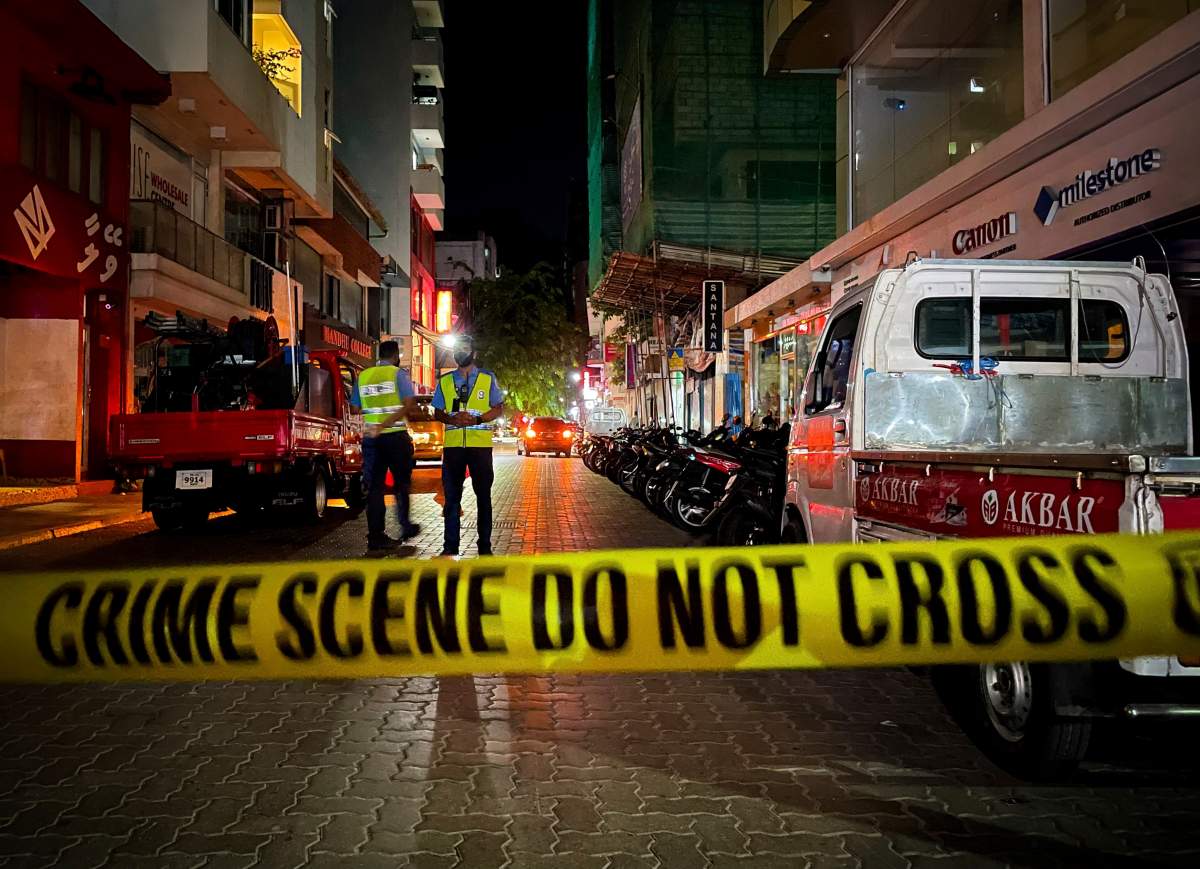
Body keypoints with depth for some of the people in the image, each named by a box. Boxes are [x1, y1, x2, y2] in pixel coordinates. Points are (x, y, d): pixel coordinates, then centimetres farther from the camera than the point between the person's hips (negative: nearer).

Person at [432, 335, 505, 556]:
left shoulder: (488, 378, 6)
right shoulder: (444, 380, 12)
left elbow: (499, 408, 5)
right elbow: (437, 412, 13)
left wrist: (477, 419, -12)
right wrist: (452, 419, -9)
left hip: (481, 444, -2)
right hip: (453, 444, 2)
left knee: (483, 495, 4)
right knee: (451, 496, 3)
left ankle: (485, 545, 11)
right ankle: (450, 546, 9)